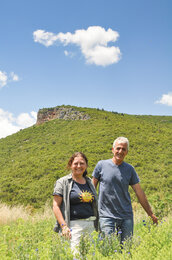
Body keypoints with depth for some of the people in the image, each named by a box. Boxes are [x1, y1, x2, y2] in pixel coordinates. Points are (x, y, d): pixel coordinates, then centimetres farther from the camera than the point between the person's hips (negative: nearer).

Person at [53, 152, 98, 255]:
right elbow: (56, 206, -5)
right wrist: (64, 226, -15)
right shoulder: (63, 182, -1)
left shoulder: (89, 181, 15)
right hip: (74, 225, -5)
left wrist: (97, 225, 16)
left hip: (91, 224, 5)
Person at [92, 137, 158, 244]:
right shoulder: (102, 165, -1)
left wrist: (151, 214, 11)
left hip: (126, 217, 2)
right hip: (106, 216, -2)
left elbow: (140, 192, 10)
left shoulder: (130, 169, 5)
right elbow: (92, 187, 8)